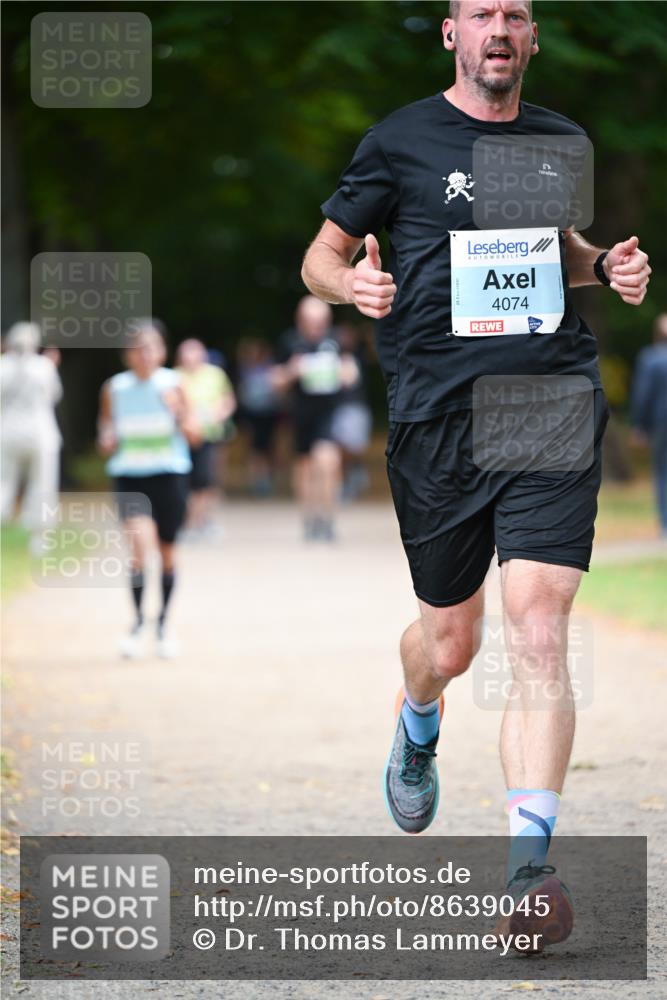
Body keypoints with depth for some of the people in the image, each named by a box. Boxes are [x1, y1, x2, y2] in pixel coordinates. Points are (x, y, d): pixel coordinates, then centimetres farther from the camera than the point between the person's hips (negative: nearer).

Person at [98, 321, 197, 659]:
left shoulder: (172, 384, -2)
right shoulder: (114, 388, 1)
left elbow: (193, 436, -2)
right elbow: (105, 440, 10)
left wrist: (178, 413, -21)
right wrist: (108, 441, -13)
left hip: (169, 473, 1)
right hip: (129, 475, -1)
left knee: (167, 549, 9)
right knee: (140, 541, -21)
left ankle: (163, 622, 28)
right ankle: (138, 622, -11)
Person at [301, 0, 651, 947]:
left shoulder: (561, 141, 14)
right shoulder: (401, 141, 4)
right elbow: (321, 256, 10)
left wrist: (609, 265, 9)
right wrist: (354, 282, -13)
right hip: (438, 411, -1)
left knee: (539, 629, -15)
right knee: (450, 638, 10)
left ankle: (531, 864, -16)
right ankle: (417, 728, 49)